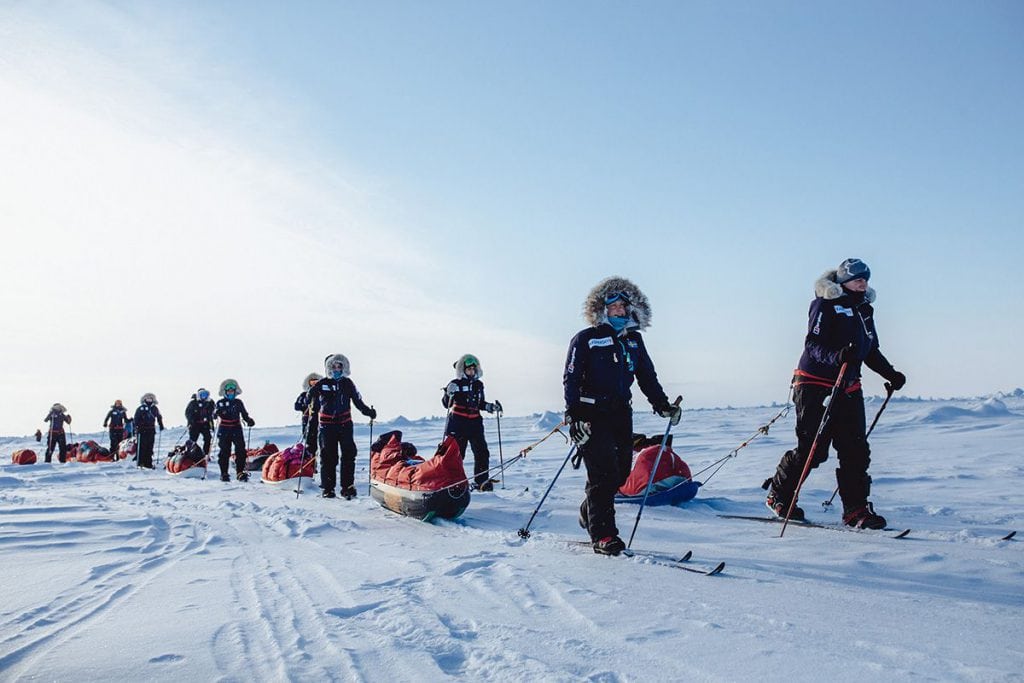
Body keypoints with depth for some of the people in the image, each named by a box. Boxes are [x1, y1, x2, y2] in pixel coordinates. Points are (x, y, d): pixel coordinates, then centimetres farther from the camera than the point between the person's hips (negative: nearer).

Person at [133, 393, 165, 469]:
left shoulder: (155, 408, 13)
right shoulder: (140, 408, 1)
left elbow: (159, 417, 23)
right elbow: (136, 418, -4)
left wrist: (161, 425, 16)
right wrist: (136, 427, -14)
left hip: (151, 430, 4)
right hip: (143, 430, -4)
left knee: (150, 447, 3)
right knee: (142, 446, -8)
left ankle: (148, 463, 6)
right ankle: (141, 462, -5)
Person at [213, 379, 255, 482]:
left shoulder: (238, 402, 8)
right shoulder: (220, 403, 4)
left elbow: (244, 414, 11)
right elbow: (214, 415, -2)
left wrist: (249, 420, -8)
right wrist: (217, 412, -24)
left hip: (236, 429, 1)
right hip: (224, 431, -1)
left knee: (241, 451, -6)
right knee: (224, 452, 0)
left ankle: (240, 472, 0)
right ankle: (224, 474, 6)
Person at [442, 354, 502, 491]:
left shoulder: (478, 385, 13)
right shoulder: (456, 384, -1)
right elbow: (446, 404, -2)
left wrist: (491, 407, 9)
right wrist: (449, 394, -21)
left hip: (475, 423, 4)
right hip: (458, 424, -4)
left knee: (482, 453, -1)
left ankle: (482, 481, 6)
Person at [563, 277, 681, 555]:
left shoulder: (633, 339, 14)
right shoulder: (586, 339, -2)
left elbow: (647, 376, 20)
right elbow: (571, 379, -8)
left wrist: (662, 404, 8)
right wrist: (574, 415, -19)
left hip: (622, 414, 6)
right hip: (592, 415, -6)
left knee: (621, 472, 5)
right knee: (604, 474, -10)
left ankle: (589, 512, 29)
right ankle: (603, 536, -2)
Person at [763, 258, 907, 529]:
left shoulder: (865, 310, 16)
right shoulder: (825, 304, -8)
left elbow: (871, 351, 25)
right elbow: (812, 344, -18)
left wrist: (891, 374, 14)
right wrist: (836, 356, -35)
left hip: (849, 388, 7)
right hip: (815, 385, -7)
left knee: (856, 450, -2)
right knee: (812, 449, -6)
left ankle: (856, 509, 5)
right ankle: (778, 495, 14)